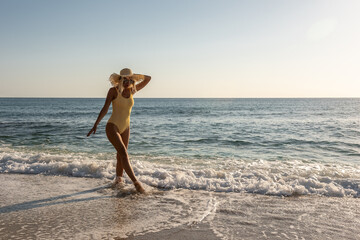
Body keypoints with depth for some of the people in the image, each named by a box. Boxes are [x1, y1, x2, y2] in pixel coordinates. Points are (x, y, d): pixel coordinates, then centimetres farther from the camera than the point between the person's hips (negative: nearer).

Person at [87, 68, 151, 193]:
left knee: (121, 154, 16)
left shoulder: (132, 90, 3)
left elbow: (148, 78, 6)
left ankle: (118, 177, 36)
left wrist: (134, 76, -5)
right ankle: (136, 182, -17)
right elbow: (105, 109, -10)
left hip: (125, 128, 6)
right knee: (123, 153, -17)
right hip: (112, 126, -6)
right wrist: (95, 125, -13)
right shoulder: (114, 90, -9)